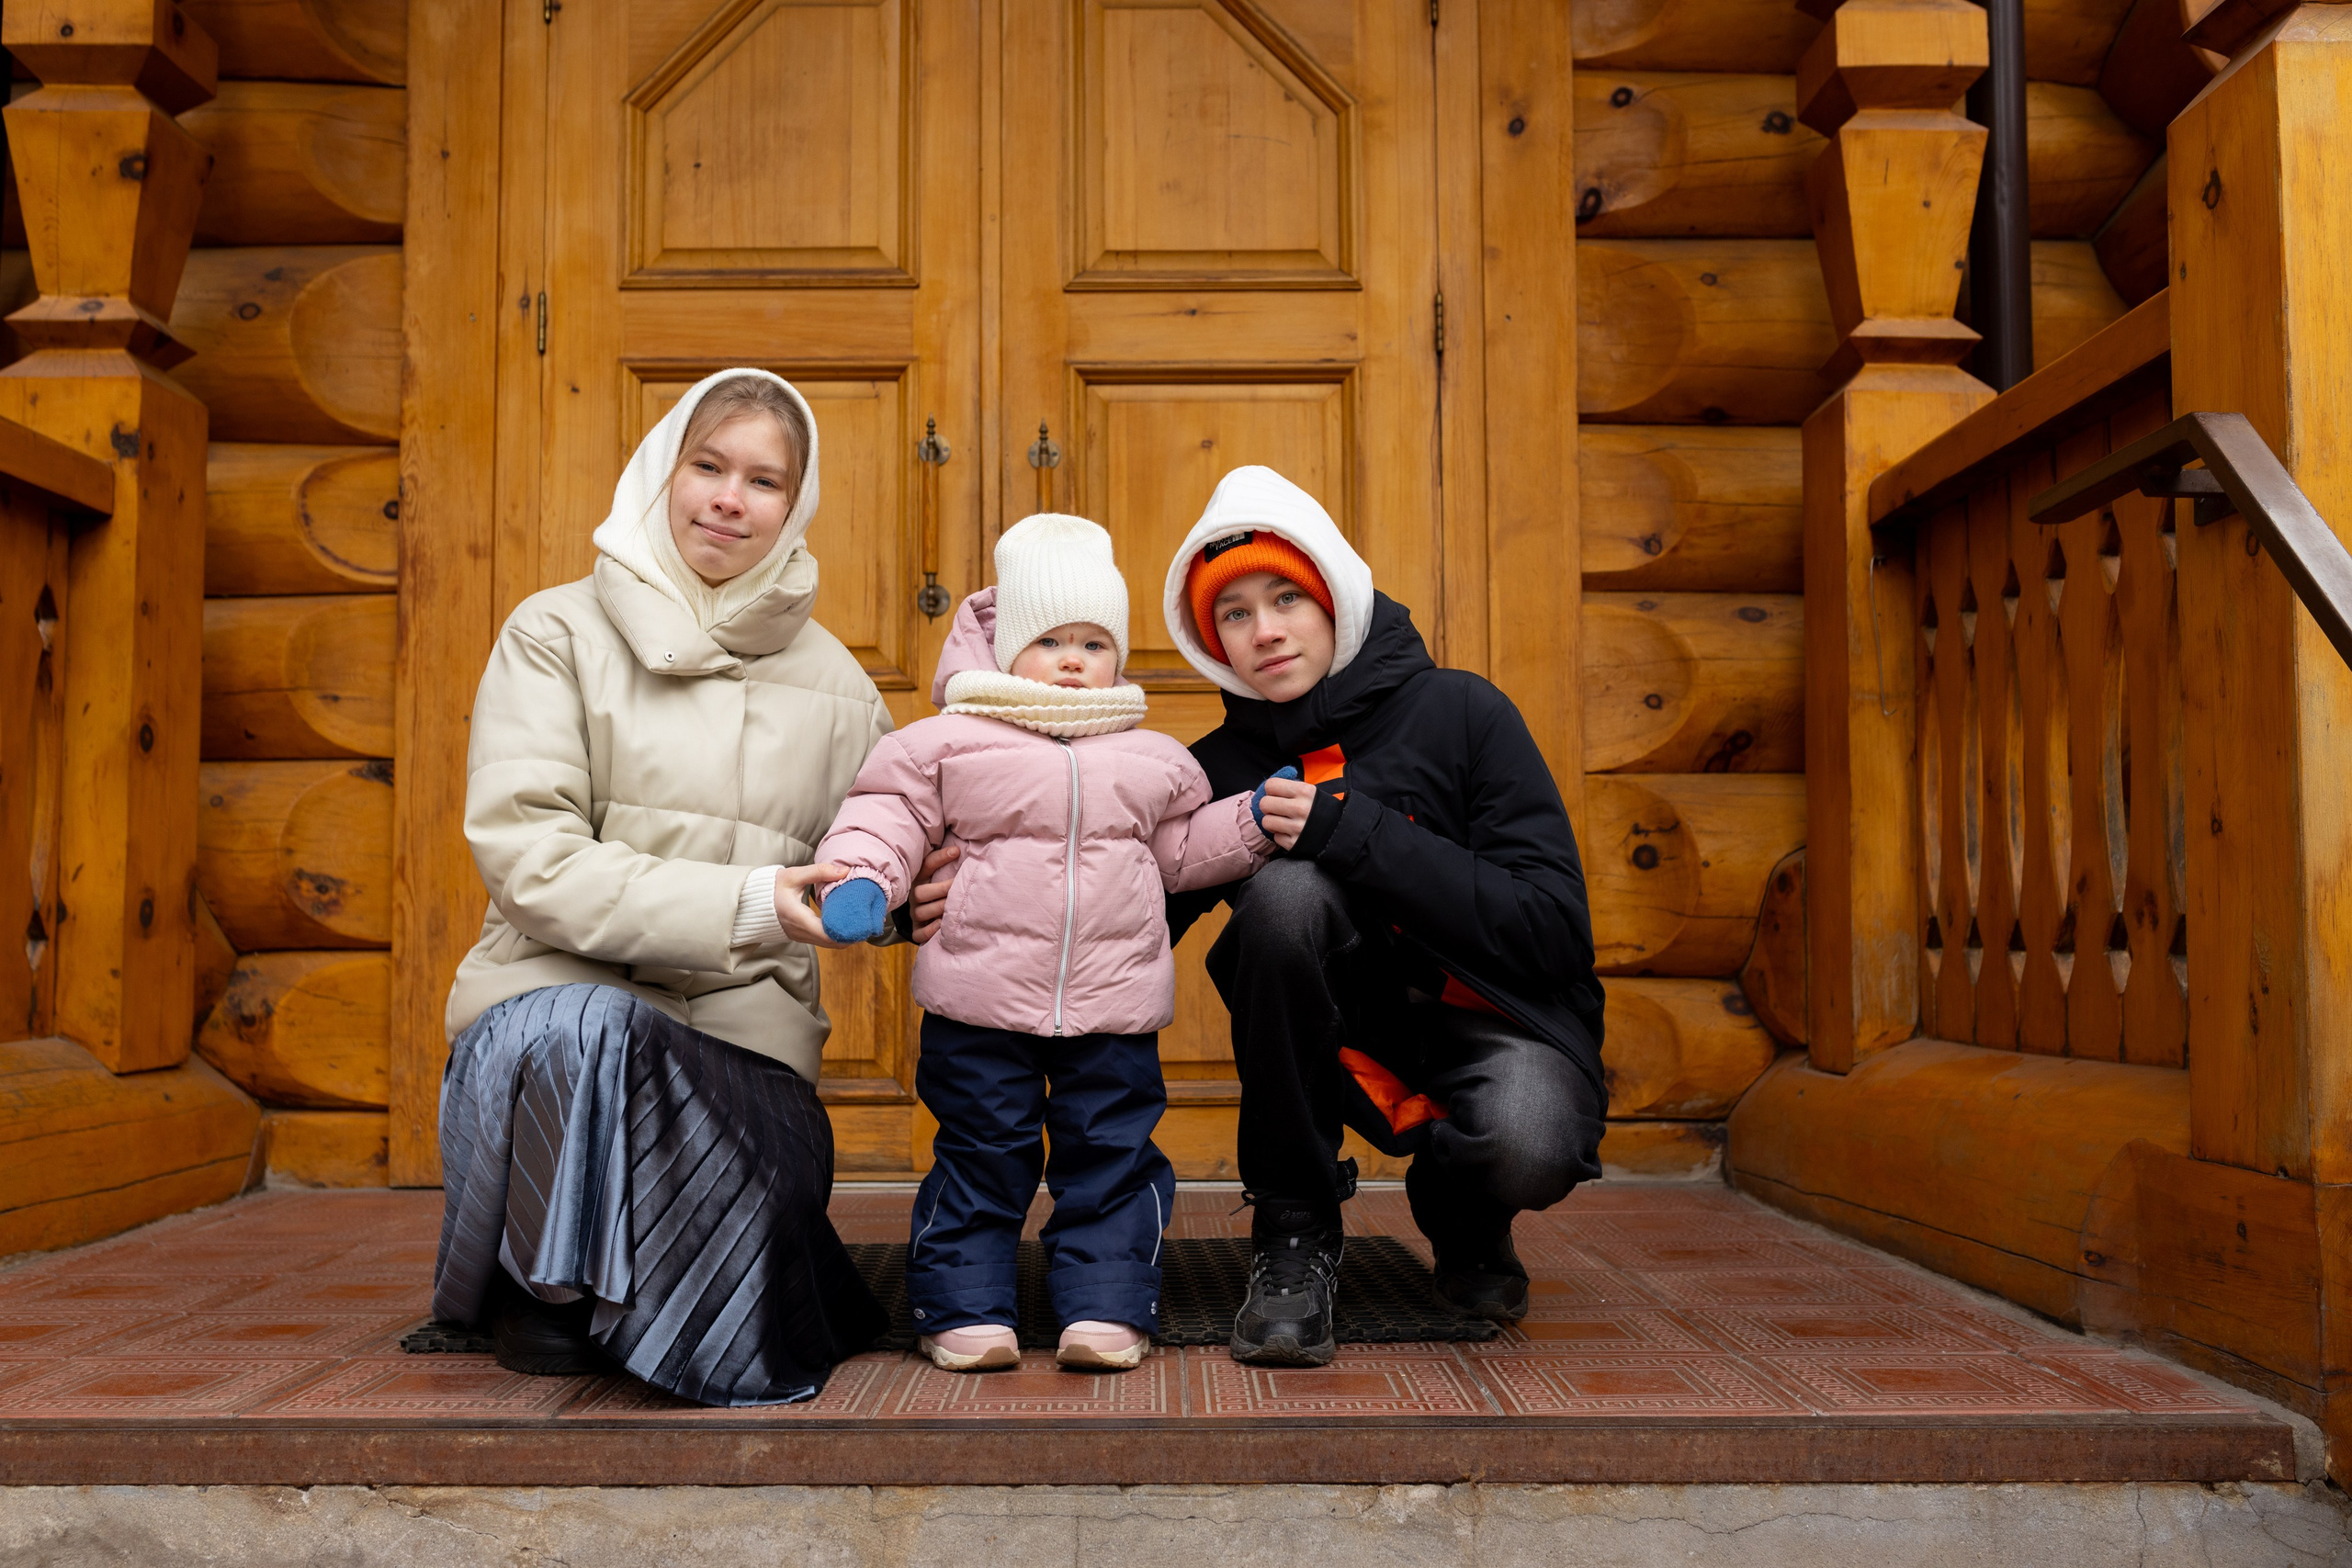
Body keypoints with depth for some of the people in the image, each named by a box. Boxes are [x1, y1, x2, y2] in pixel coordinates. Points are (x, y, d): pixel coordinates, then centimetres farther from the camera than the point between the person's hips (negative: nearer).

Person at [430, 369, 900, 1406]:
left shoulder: (833, 684, 13)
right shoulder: (557, 633, 3)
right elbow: (529, 861, -9)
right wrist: (741, 906, -21)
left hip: (744, 1026, 2)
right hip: (563, 994, -2)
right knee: (580, 1031, -40)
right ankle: (541, 1283, -7)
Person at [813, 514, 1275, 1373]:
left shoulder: (1151, 760, 13)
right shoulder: (949, 742, 2)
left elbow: (1184, 846, 19)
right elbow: (889, 814, 0)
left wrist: (1255, 820, 6)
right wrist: (858, 880, -17)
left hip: (1114, 1009, 2)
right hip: (982, 1004, -2)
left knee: (1112, 1156, 6)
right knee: (980, 1156, 5)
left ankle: (1106, 1306, 16)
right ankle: (967, 1308, 16)